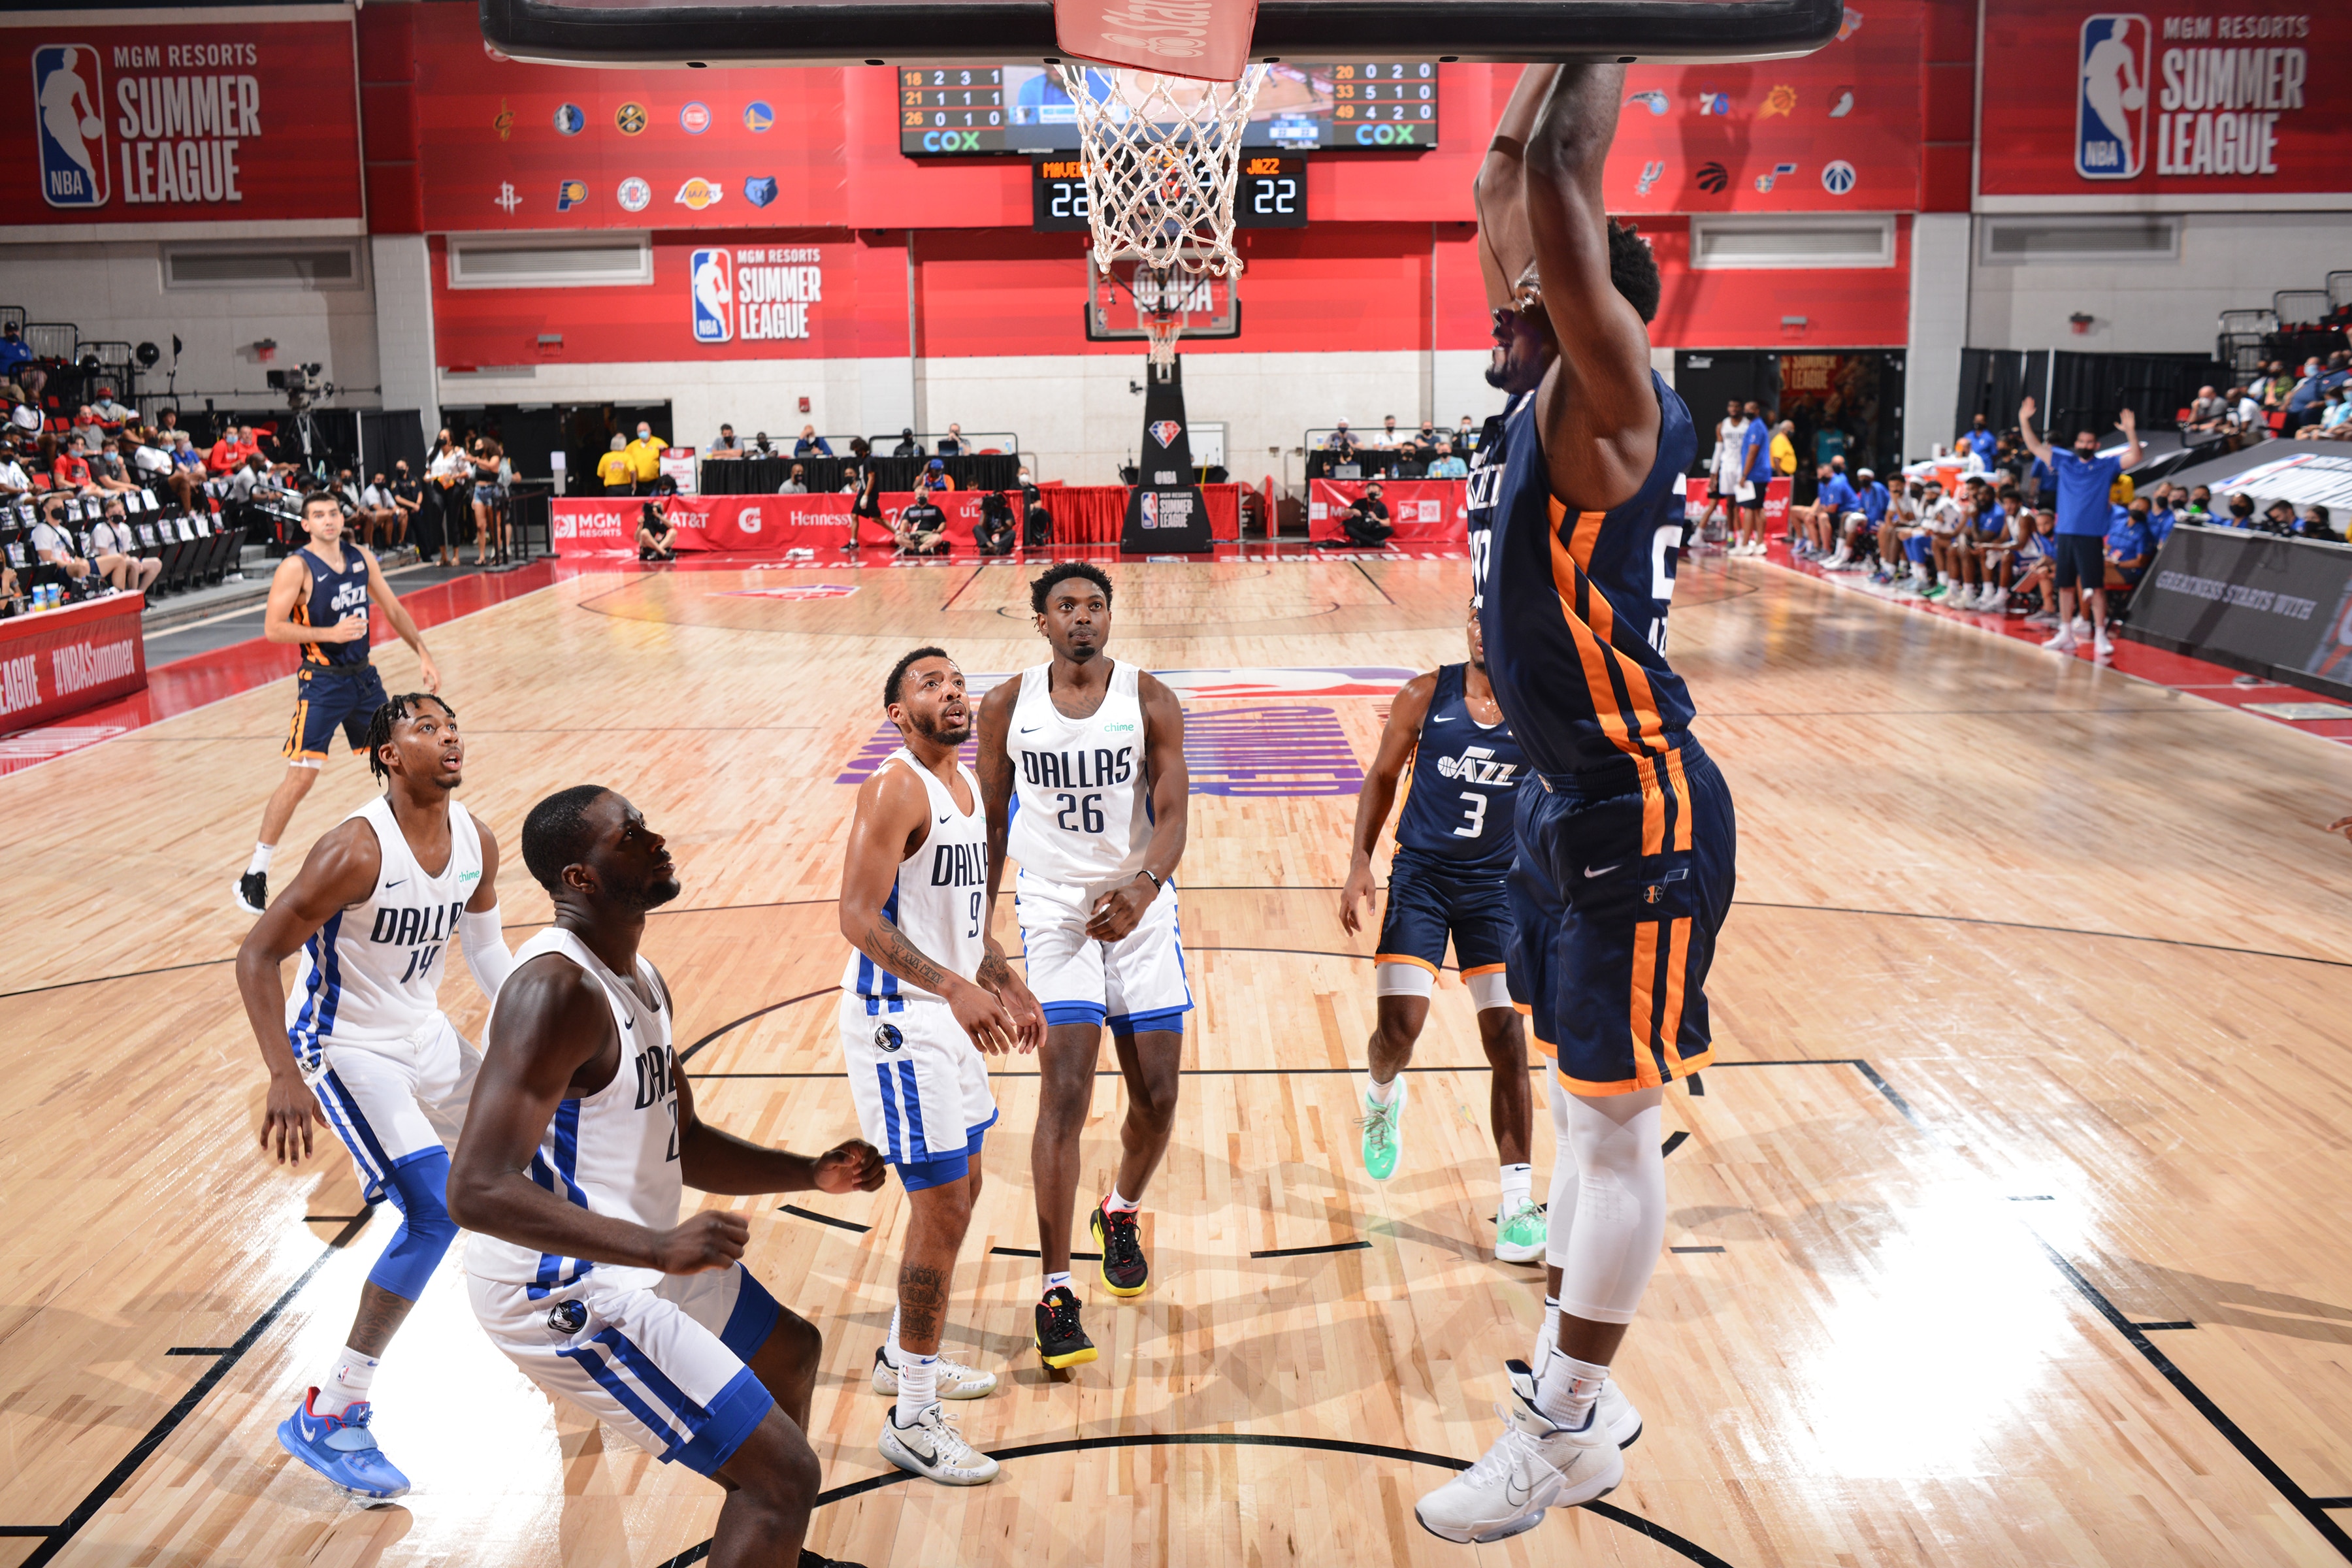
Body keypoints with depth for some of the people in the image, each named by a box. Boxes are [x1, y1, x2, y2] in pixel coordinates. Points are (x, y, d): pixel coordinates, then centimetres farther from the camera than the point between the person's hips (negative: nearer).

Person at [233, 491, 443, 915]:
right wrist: (330, 633, -24)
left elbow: (394, 610, 15)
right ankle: (253, 876, -3)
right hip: (322, 683, -6)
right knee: (300, 778, -11)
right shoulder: (297, 567, -11)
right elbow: (272, 628, -17)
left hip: (363, 676, 6)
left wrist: (423, 654, 9)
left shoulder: (362, 559, 6)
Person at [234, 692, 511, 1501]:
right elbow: (257, 956, -24)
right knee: (436, 1211, -21)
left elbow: (484, 946, 12)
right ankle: (327, 1416, -11)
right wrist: (285, 1078, -32)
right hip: (346, 1047, -8)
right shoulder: (356, 850, -27)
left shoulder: (476, 841, -5)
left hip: (425, 1033, 8)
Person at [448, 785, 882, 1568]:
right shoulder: (556, 989, -24)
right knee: (783, 1471, -12)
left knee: (790, 1350, 30)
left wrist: (813, 1173, 5)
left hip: (633, 1262, 11)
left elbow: (685, 1146, 18)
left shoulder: (644, 981, 8)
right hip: (566, 1296, -11)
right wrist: (661, 1249, -38)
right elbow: (478, 1191, -33)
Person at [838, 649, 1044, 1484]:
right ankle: (913, 1420, 5)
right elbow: (860, 918, -25)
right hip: (898, 1018, -10)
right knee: (942, 1209, -7)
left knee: (959, 1189, 20)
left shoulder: (968, 786, 11)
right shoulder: (895, 789, -18)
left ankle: (903, 1356, 39)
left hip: (949, 1015, 10)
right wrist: (954, 988, -33)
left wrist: (1006, 986, 18)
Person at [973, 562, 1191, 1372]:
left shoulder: (1149, 701, -5)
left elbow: (1172, 816, -11)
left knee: (1156, 1097, 5)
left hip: (1141, 910, 1)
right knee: (1065, 1094, -12)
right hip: (1054, 912, -1)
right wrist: (980, 928, 5)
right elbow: (991, 822, 7)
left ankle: (1122, 1213, 38)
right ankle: (1055, 1292, -5)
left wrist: (1144, 885, -31)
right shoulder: (1007, 706, -2)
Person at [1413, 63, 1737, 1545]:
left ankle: (1566, 1440, 13)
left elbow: (1564, 191, -30)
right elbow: (1506, 190, 14)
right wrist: (1556, 68, 10)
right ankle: (1575, 1383, 32)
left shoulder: (1610, 405, -16)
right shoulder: (1550, 401, 7)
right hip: (1572, 804, 10)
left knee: (1616, 1126, 1)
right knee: (1583, 1108, 17)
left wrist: (1594, 67, -18)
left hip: (1643, 820, -10)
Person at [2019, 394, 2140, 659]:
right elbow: (2036, 447, 11)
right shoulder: (2064, 462, 11)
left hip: (2091, 536, -4)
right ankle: (2065, 635, 18)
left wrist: (2130, 431, -23)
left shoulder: (2107, 466, 4)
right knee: (2065, 585, 9)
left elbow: (2135, 458, -9)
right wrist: (2025, 421, 0)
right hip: (2065, 534, 4)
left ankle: (2100, 637, -3)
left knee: (2096, 587, -6)